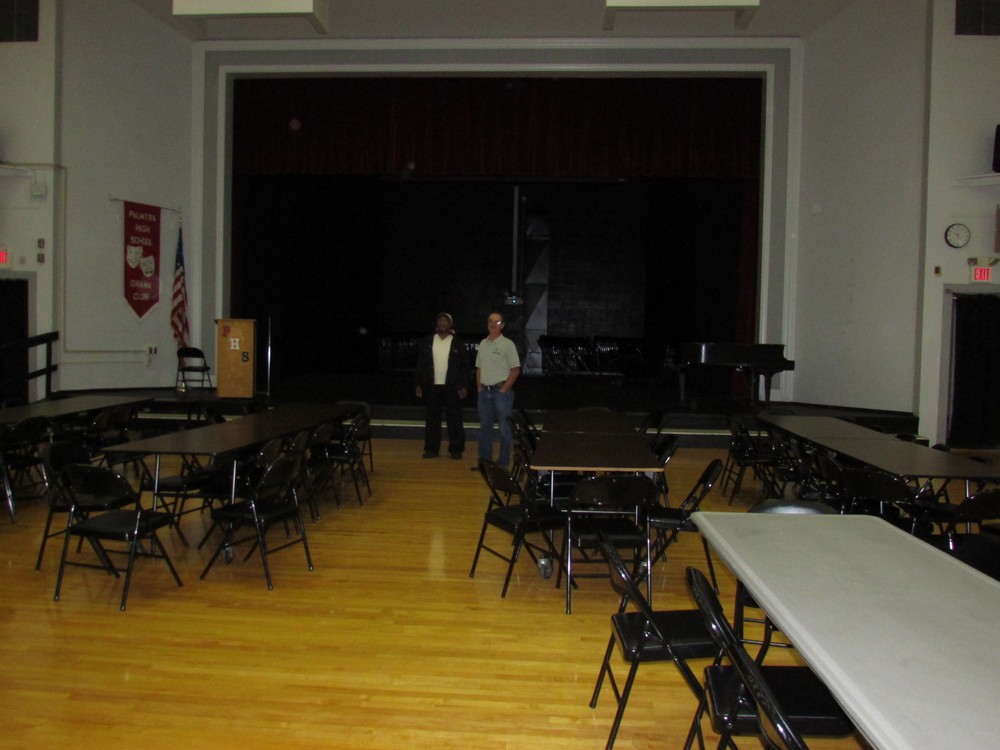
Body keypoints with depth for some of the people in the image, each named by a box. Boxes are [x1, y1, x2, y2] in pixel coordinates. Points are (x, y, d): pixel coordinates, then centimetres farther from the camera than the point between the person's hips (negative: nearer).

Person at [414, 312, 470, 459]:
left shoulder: (457, 343, 3)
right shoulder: (428, 342, 7)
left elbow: (464, 365, 2)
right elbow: (421, 363, 8)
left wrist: (464, 386, -5)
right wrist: (418, 384, 3)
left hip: (452, 387, -2)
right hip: (431, 387, 2)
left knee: (454, 419, 0)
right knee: (431, 418, 4)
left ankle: (456, 449, 6)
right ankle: (431, 449, 11)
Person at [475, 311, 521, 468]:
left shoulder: (507, 344, -5)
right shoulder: (483, 344, 12)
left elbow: (515, 370, -8)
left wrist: (503, 390, -12)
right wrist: (479, 388, 8)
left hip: (501, 391, -6)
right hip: (484, 391, 6)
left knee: (504, 428, -1)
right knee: (485, 427, 11)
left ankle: (503, 462, 6)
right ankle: (484, 460, 20)